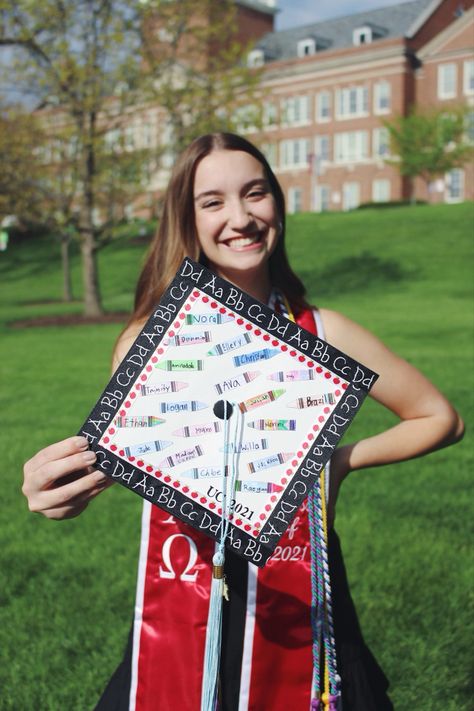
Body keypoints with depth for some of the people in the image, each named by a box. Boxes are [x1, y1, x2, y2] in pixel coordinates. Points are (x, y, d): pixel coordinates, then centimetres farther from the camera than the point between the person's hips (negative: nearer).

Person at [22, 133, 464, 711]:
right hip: (181, 608, 0)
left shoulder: (322, 334, -4)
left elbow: (439, 418, 5)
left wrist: (343, 460, -8)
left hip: (298, 604, 0)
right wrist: (66, 493, -28)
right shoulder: (150, 338, -4)